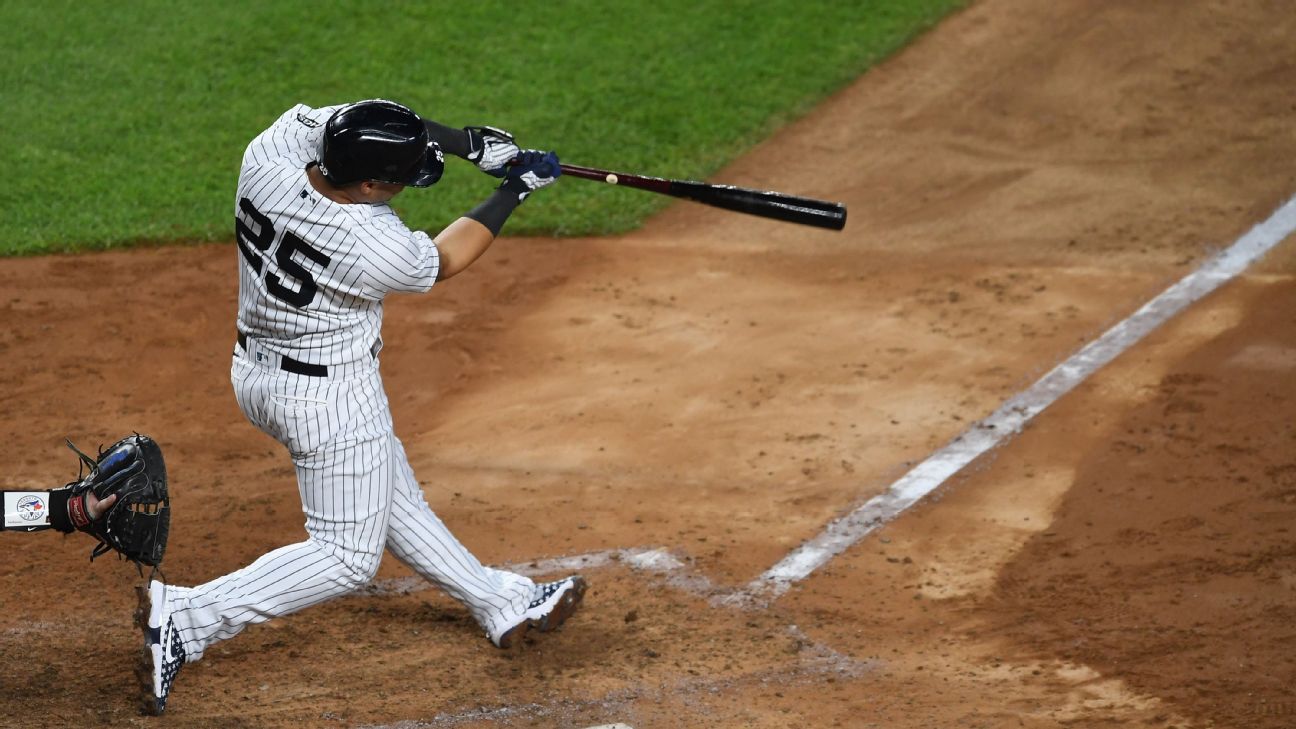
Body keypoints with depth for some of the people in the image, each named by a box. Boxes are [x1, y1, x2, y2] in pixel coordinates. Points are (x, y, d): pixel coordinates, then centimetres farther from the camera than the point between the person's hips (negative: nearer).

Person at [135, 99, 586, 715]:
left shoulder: (266, 157, -20)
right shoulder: (378, 248, -33)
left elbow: (353, 117, -1)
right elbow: (444, 260, -9)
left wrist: (466, 142, -5)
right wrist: (515, 190, 1)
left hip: (255, 371, 9)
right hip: (329, 399, -9)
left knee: (395, 500, 23)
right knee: (347, 554, 7)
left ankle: (504, 605, 40)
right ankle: (188, 619, -1)